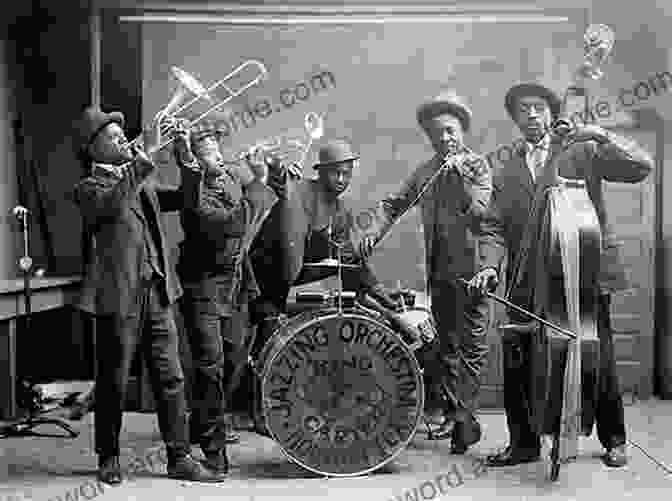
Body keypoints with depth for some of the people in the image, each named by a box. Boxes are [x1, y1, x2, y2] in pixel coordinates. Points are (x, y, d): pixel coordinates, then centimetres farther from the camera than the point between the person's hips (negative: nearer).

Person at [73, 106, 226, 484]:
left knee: (171, 378, 4)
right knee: (115, 382, 5)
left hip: (158, 292, 5)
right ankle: (109, 458, 22)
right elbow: (112, 204, -22)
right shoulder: (89, 188, 0)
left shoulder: (144, 184, 18)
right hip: (120, 296, -5)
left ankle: (180, 458, 11)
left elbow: (188, 200, 12)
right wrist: (145, 156, -25)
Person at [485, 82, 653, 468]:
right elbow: (498, 226, 10)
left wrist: (605, 136, -15)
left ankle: (614, 440, 23)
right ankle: (524, 442, 14)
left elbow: (641, 167, -2)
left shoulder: (583, 151, 7)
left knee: (599, 360, 3)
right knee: (517, 360, -1)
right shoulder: (507, 172, 16)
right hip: (528, 280, 3)